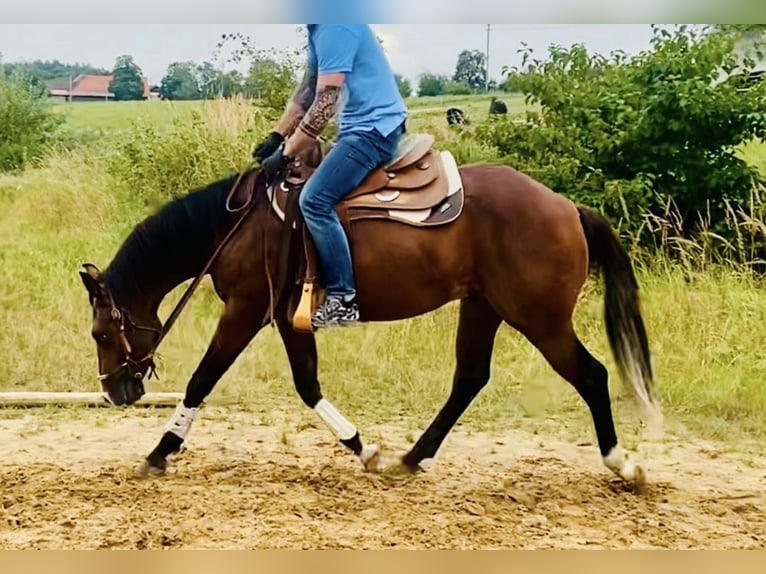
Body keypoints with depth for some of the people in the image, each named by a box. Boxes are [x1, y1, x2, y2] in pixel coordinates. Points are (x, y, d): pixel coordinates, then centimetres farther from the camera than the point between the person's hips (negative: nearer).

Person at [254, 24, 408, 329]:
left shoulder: (334, 26, -21)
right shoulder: (320, 28, 12)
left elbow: (325, 103, -21)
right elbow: (307, 91, 21)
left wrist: (286, 154, -15)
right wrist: (277, 136, 13)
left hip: (374, 127, -11)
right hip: (362, 127, 11)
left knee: (314, 199, -20)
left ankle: (343, 300, -16)